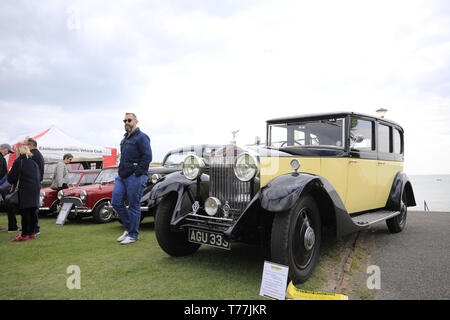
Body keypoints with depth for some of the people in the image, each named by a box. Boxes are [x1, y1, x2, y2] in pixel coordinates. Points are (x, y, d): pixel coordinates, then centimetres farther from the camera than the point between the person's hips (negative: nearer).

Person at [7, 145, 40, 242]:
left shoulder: (18, 162, -5)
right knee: (32, 212, 11)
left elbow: (11, 178, -5)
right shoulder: (33, 162, 16)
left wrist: (15, 183, 15)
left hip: (25, 190, -7)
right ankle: (31, 233, 17)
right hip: (35, 189, 7)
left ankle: (24, 235, 0)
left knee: (25, 212, -3)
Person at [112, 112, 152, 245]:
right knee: (116, 202, 7)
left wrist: (137, 173, -17)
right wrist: (121, 171, 15)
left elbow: (147, 157, -16)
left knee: (133, 206, -2)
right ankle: (128, 228, 23)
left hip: (135, 177, -9)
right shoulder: (125, 138, 20)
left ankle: (133, 234, 10)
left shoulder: (141, 137, -7)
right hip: (122, 176, 9)